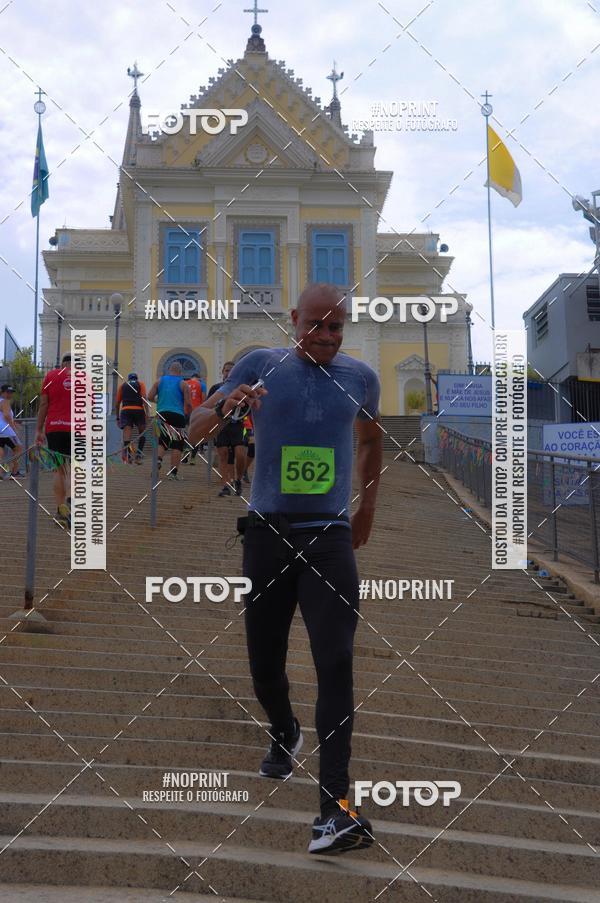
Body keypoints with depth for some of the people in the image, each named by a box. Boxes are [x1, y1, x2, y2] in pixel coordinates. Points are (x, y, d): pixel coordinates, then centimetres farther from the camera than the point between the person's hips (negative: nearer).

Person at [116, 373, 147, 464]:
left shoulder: (122, 385, 21)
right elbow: (144, 398, 0)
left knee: (127, 435, -10)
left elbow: (117, 403, 18)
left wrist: (118, 417, 24)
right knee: (142, 433, 16)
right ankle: (139, 454, 8)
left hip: (125, 410, 1)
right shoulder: (140, 384, 16)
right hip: (138, 410, -1)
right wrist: (147, 413, -3)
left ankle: (127, 454, -30)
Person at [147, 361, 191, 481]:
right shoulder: (183, 384, 2)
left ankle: (158, 459, -15)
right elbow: (188, 404, -3)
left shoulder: (160, 381, 10)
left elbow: (150, 397, 4)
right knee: (177, 444, 3)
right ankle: (173, 472, -1)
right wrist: (187, 413, 17)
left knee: (162, 441, 14)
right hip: (177, 415, -3)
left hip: (162, 414, 3)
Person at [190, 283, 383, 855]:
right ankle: (284, 736, 43)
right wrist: (224, 407, -27)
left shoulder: (360, 377, 5)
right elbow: (196, 430, -5)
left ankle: (336, 807, -14)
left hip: (331, 536, 0)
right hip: (267, 533, 0)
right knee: (264, 662, 10)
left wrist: (367, 508, 25)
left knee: (335, 663, -13)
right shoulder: (260, 365, -1)